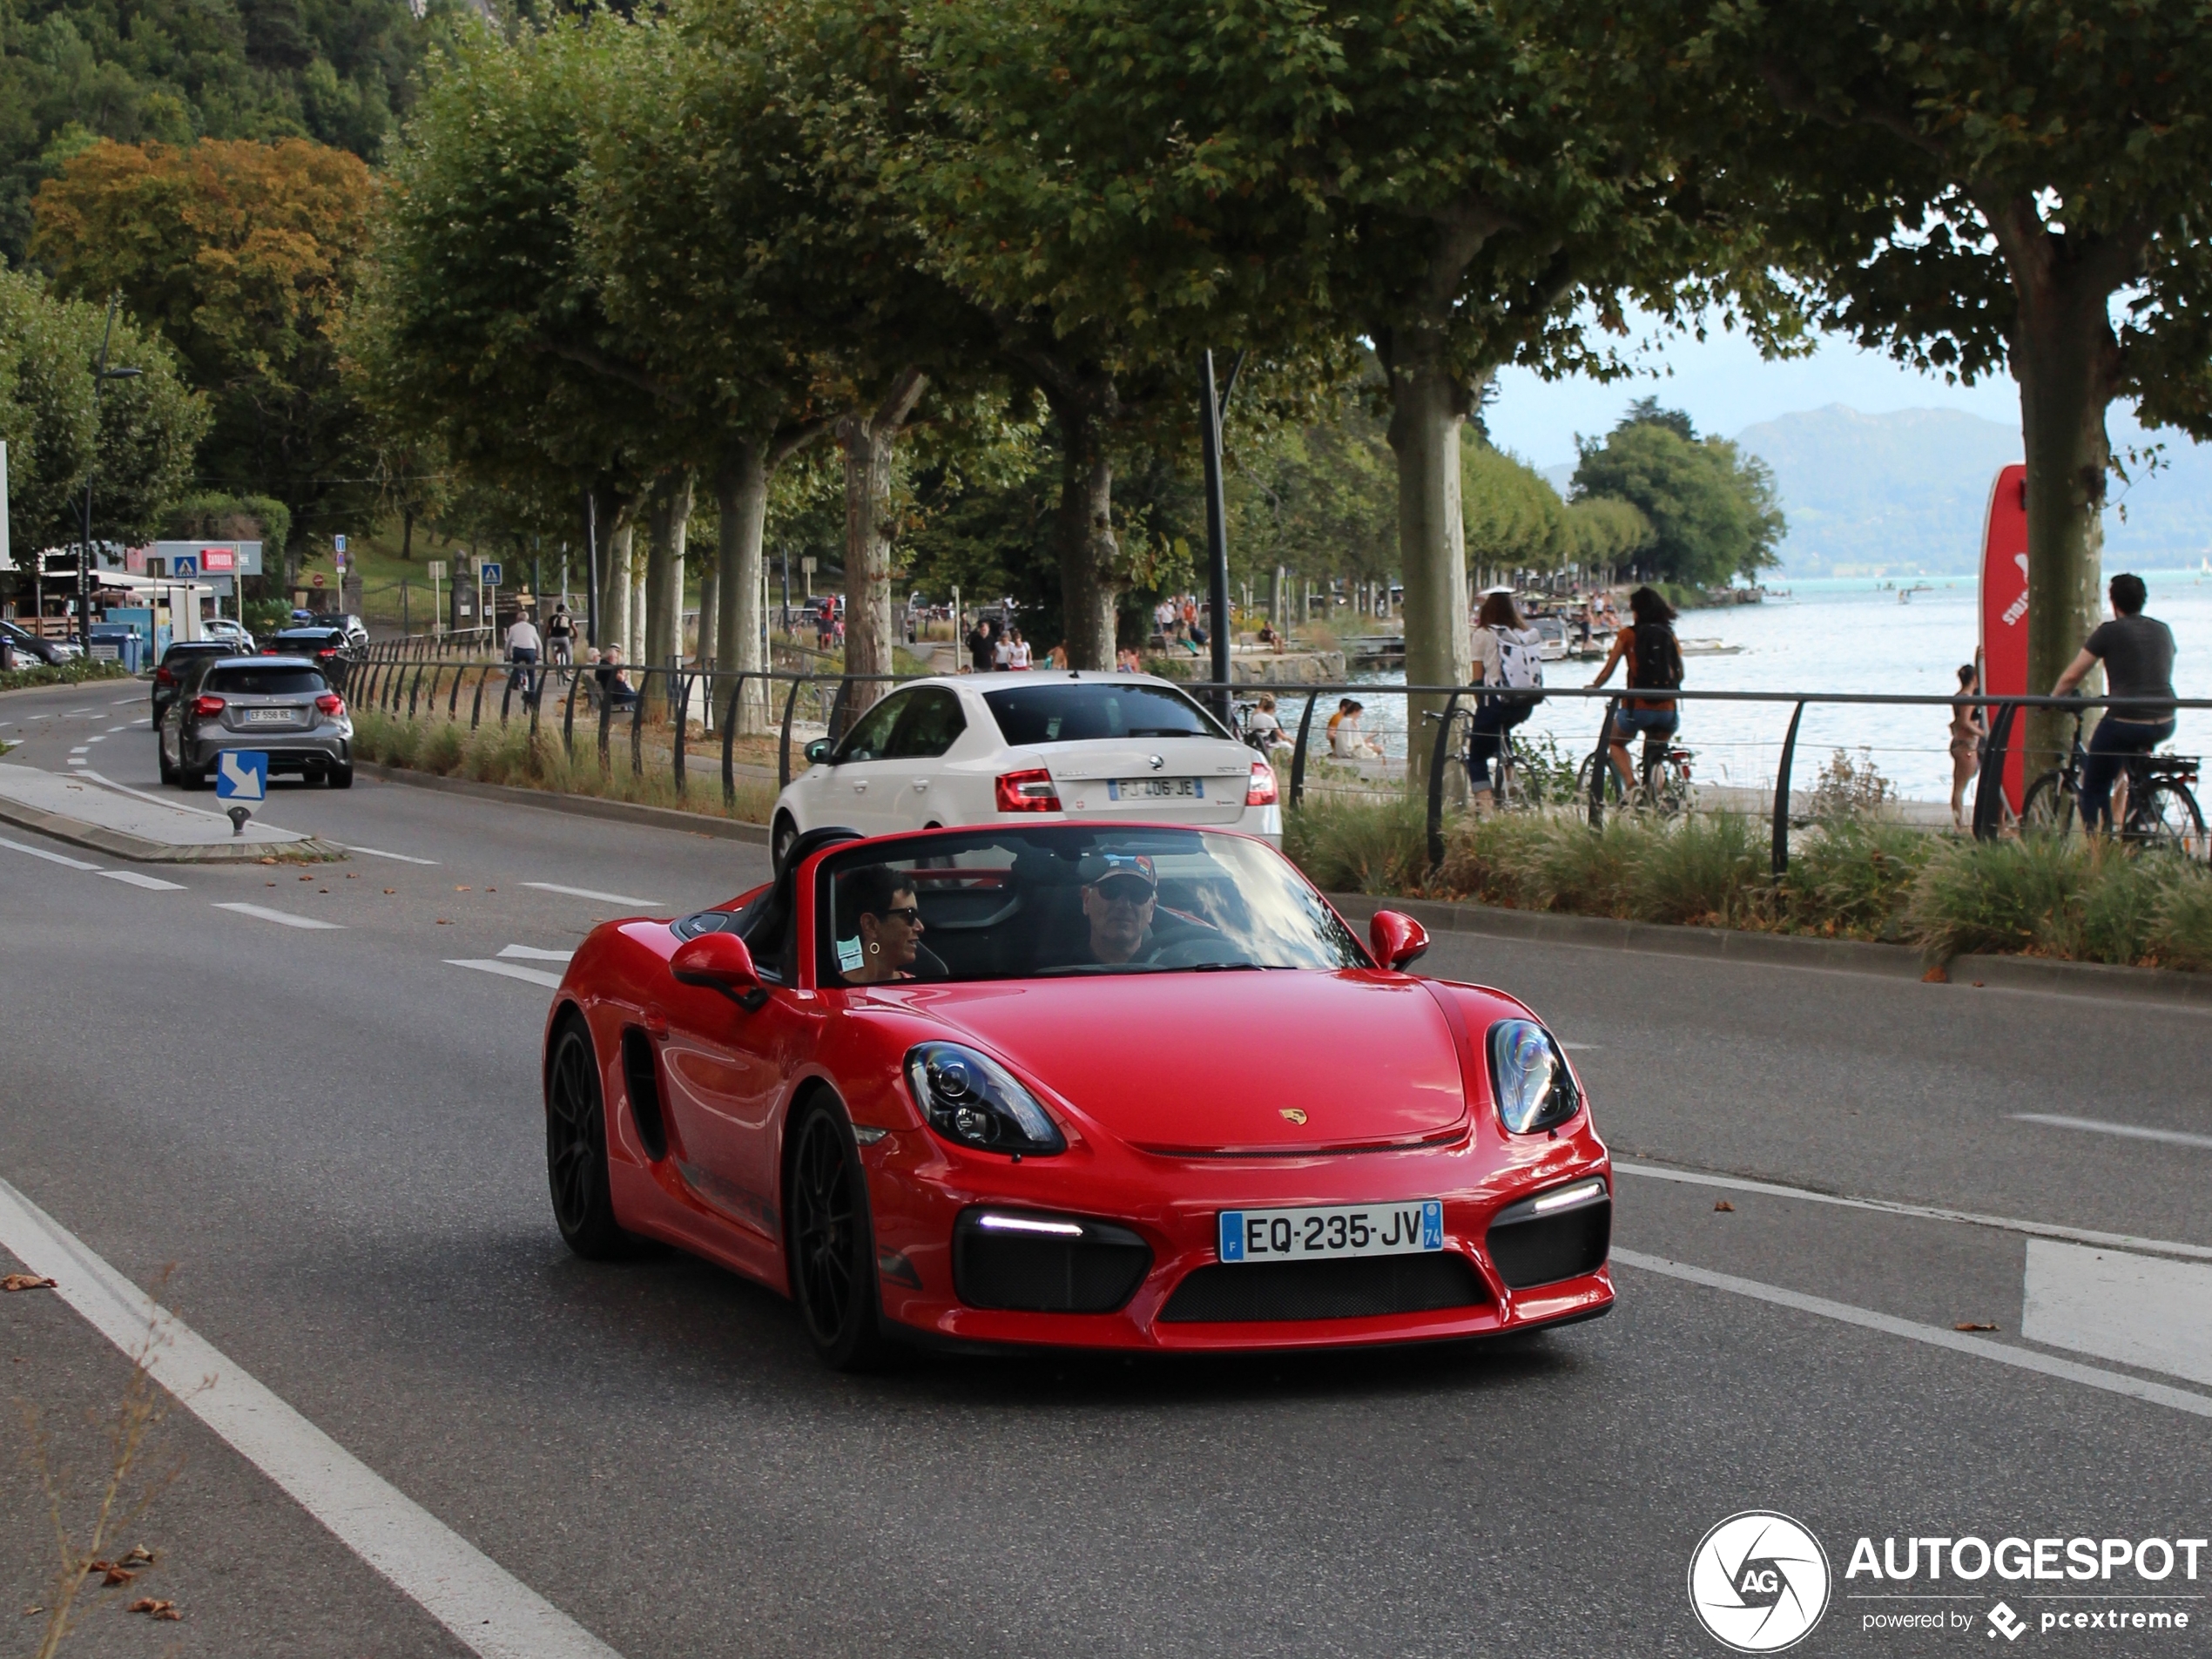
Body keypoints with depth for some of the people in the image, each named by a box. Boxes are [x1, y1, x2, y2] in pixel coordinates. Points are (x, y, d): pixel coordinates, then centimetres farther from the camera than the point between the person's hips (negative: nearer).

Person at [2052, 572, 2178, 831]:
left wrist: (2052, 698, 17)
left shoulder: (2110, 632, -2)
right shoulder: (2163, 631, 13)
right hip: (2165, 726, 6)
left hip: (2125, 724, -6)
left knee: (2094, 788, 10)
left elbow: (2072, 676, -1)